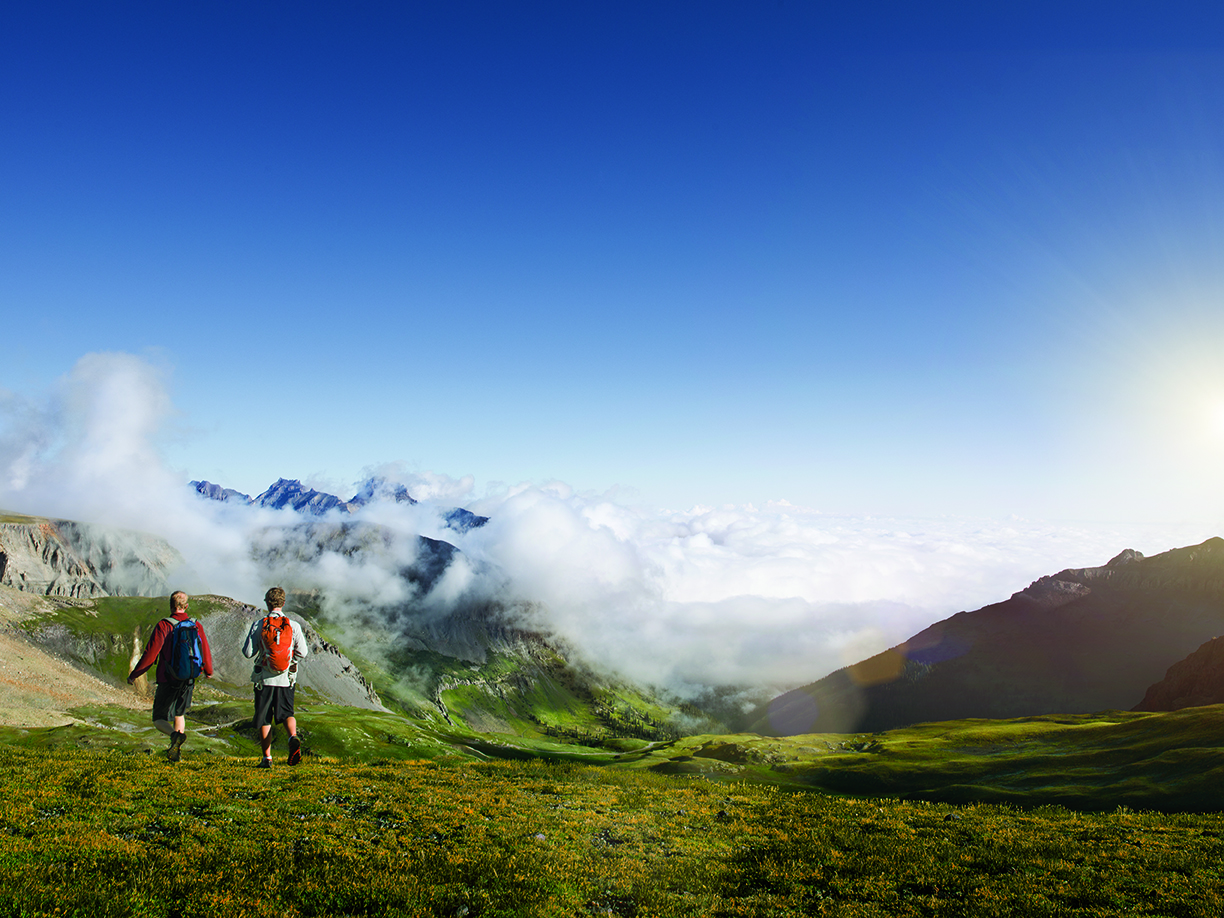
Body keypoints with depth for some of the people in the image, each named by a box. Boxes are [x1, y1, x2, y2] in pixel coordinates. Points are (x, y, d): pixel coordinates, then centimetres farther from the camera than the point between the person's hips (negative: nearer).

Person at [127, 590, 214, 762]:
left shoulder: (163, 625, -12)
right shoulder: (197, 626, 1)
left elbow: (150, 654, -14)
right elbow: (206, 653, 8)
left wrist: (134, 674, -2)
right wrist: (208, 671, 27)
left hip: (168, 681, -4)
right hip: (189, 681, 4)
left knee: (159, 719, 8)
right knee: (180, 714, 23)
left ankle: (175, 735, -22)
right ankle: (176, 751, 19)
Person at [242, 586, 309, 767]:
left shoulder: (258, 625, -7)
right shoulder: (294, 625, -4)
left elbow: (248, 653, -6)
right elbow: (302, 652, -2)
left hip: (264, 678, -1)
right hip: (286, 679, 1)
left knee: (264, 719, 10)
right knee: (287, 713, 14)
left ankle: (267, 758, 9)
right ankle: (293, 737, -16)